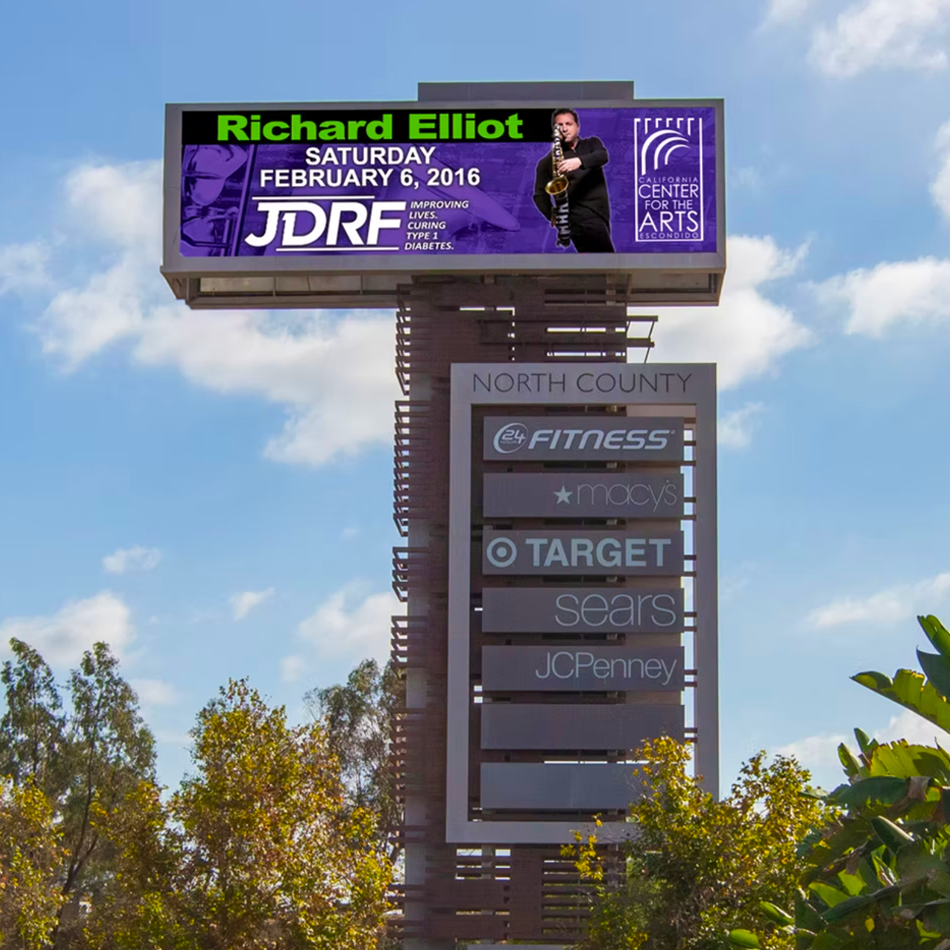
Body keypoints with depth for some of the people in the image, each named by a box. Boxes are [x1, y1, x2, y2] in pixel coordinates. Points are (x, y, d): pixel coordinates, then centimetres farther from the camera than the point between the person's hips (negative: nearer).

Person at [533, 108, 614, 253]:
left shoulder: (591, 144, 16)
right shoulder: (547, 161, 10)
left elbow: (603, 156, -7)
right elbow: (540, 194, 11)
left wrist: (579, 161, -27)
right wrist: (553, 215, -7)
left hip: (599, 214, 5)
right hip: (580, 216, -4)